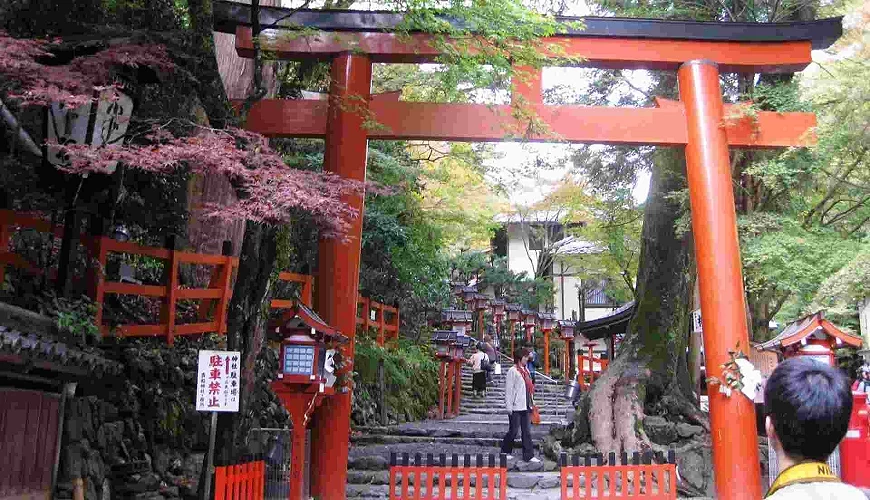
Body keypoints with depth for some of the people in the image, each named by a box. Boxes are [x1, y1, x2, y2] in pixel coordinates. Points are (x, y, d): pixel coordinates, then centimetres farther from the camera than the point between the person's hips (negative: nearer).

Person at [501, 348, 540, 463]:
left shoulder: (526, 370, 13)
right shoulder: (513, 371, -11)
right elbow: (508, 390, -13)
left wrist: (532, 402, 15)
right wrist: (509, 406, -15)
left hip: (526, 406, 7)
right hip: (516, 407, -7)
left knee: (527, 431, 6)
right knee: (513, 431, 2)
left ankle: (529, 455, 9)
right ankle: (505, 452, 20)